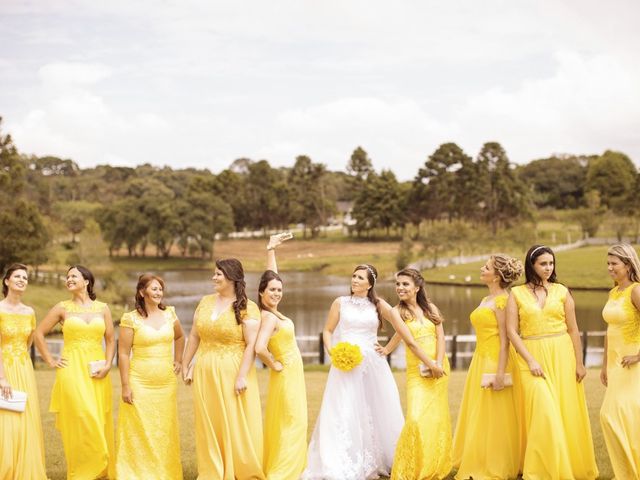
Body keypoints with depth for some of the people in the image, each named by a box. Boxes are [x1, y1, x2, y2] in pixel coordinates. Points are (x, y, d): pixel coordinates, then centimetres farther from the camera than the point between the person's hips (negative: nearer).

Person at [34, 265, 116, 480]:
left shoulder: (102, 308, 9)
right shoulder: (62, 308, 4)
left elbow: (110, 340, 11)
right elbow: (39, 333, 8)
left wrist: (108, 365, -3)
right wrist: (50, 361, 2)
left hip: (97, 372, 2)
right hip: (72, 370, -2)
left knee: (100, 422, 2)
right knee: (80, 420, -11)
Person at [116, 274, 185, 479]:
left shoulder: (169, 314, 7)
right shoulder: (131, 319, -6)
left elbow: (180, 337, 27)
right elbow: (123, 353, -7)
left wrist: (178, 360, 18)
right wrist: (125, 385, -11)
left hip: (166, 383, 4)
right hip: (140, 383, -4)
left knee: (165, 431, 8)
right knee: (139, 431, -3)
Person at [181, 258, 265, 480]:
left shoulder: (247, 308, -7)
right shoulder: (206, 302, 10)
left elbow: (251, 344, -12)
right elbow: (194, 336, 14)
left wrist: (242, 376, -18)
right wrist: (185, 365, 12)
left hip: (232, 374, -5)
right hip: (205, 374, 5)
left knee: (235, 426, 1)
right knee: (208, 427, 8)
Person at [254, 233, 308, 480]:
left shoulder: (272, 311, 3)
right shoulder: (268, 317, -21)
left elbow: (272, 277, 16)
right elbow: (259, 348, -35)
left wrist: (271, 249, 15)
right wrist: (274, 365, -19)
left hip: (292, 375, 9)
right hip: (286, 376, -9)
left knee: (283, 426, 15)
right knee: (291, 426, -5)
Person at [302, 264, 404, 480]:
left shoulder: (378, 305, 4)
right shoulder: (340, 303, 4)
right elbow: (328, 330, 7)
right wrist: (331, 351, -7)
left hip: (372, 364, 1)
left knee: (375, 412, 4)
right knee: (343, 412, -3)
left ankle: (375, 461, 15)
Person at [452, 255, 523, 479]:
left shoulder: (502, 300, -12)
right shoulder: (485, 300, 14)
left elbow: (505, 340, -16)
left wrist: (500, 373, -21)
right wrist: (480, 367, 16)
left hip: (495, 362, -9)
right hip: (480, 361, 9)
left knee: (494, 418, -1)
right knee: (478, 417, 12)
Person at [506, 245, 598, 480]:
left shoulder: (562, 291, 5)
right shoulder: (517, 293, 2)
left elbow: (573, 330, 7)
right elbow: (512, 331, -3)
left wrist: (579, 363, 4)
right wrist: (530, 360, -11)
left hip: (562, 355, 2)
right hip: (533, 357, -2)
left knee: (566, 411, 4)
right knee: (543, 411, -11)